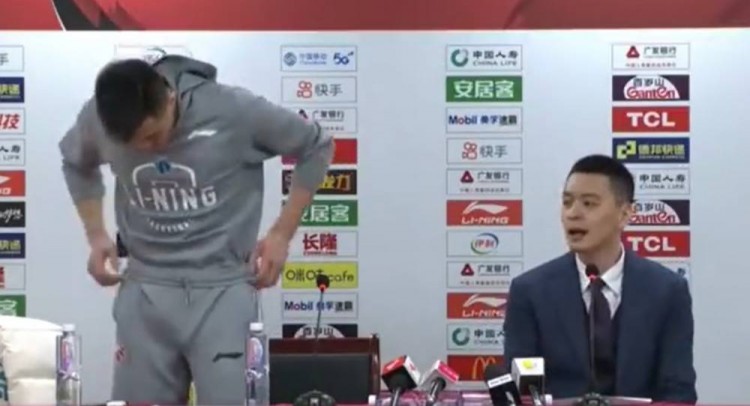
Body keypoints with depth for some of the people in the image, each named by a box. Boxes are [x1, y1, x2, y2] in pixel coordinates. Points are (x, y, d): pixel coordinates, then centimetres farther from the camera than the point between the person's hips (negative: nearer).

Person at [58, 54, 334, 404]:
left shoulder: (234, 111, -16)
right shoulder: (97, 119, -6)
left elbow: (317, 148, -1)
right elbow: (77, 164, 19)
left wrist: (281, 234, -4)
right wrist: (96, 235, 7)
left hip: (222, 290, -3)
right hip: (144, 292, 3)